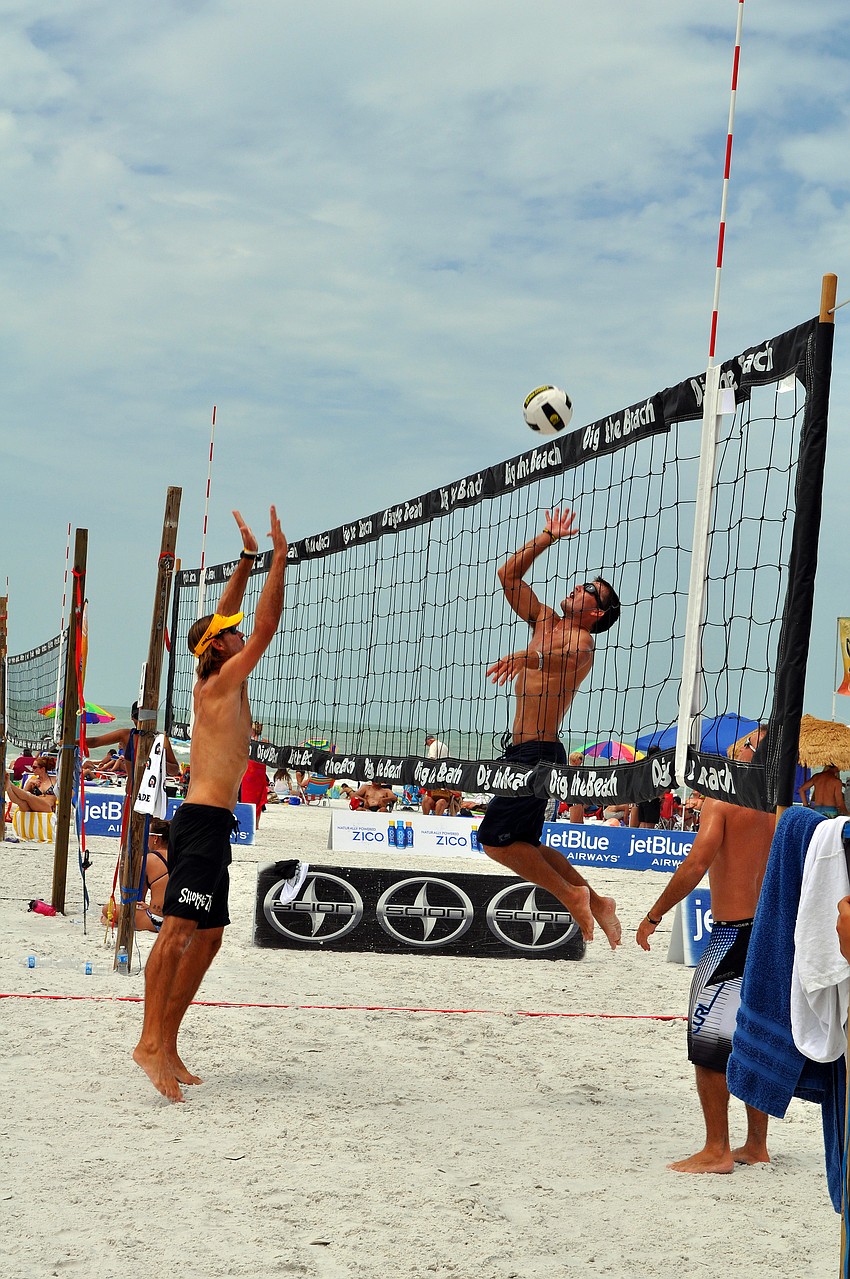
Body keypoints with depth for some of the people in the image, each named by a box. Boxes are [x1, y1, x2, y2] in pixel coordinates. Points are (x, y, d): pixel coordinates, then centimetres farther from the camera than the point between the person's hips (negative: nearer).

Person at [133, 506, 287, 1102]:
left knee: (207, 938, 9)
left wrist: (248, 559, 24)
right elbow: (266, 625, -11)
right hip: (205, 822, -10)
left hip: (209, 824, 10)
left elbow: (223, 616, 26)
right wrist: (279, 557, -6)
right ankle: (151, 1041, -25)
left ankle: (167, 1043, 8)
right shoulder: (224, 682, -6)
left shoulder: (216, 683, 16)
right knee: (179, 930, -17)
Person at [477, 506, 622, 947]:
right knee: (523, 843, 14)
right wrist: (547, 538, 14)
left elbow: (563, 657, -24)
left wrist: (527, 656, -37)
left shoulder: (581, 639, -6)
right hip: (525, 749, 9)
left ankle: (572, 895, -4)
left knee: (495, 837, -11)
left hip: (538, 751, -9)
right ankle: (595, 902, 21)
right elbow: (508, 575, 18)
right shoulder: (546, 621, 16)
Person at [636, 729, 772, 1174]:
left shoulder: (723, 800, -10)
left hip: (734, 932, -7)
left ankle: (717, 1150, 0)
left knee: (707, 1040, 0)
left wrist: (653, 915, -12)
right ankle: (756, 1146, 22)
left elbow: (696, 863, -19)